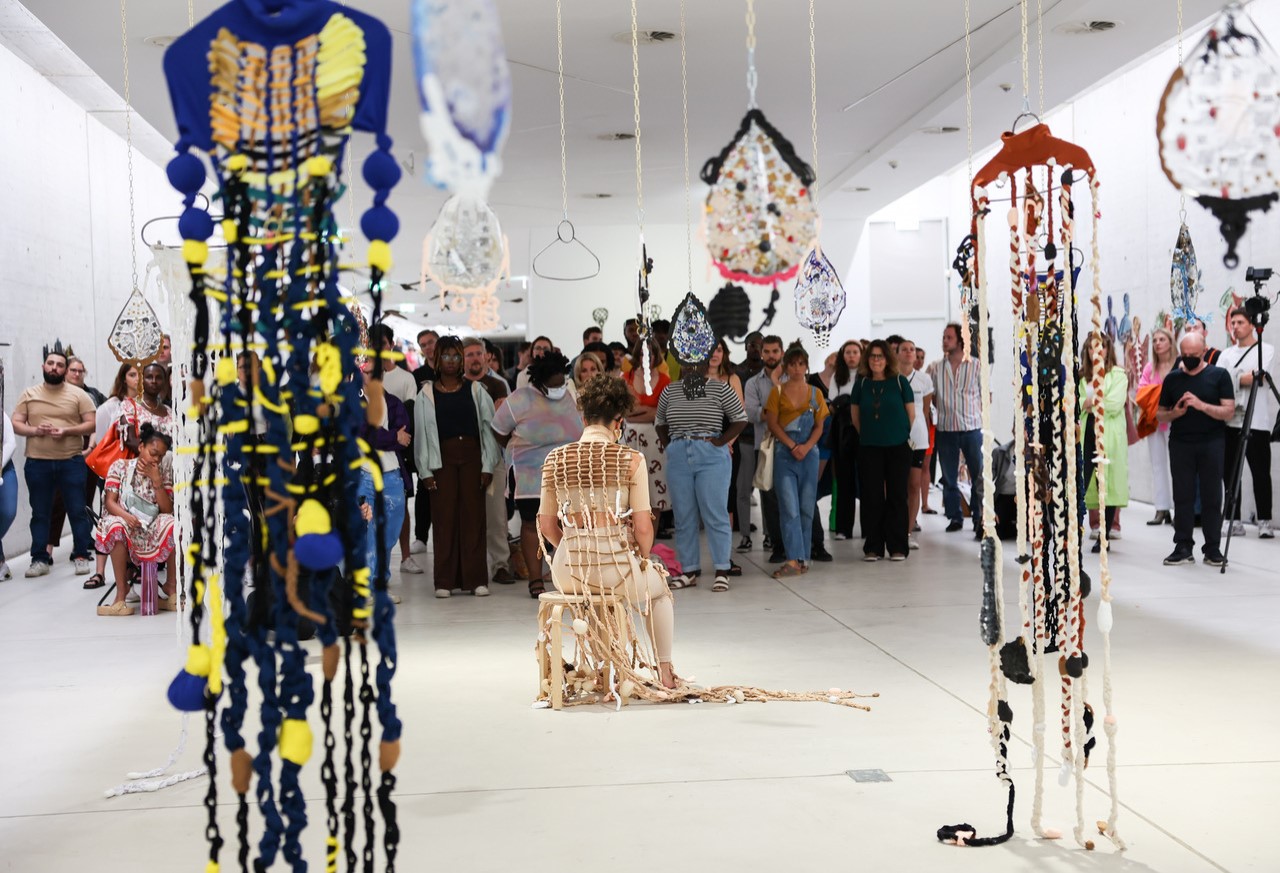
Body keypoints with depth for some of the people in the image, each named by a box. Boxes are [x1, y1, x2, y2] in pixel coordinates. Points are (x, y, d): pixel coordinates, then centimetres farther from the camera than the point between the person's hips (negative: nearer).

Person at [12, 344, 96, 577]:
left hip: (72, 462, -2)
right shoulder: (29, 394, 8)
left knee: (77, 510, 0)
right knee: (40, 513, 6)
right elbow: (15, 424, 6)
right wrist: (34, 430, -14)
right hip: (37, 463, 2)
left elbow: (91, 424, -1)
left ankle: (81, 556, 8)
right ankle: (39, 559, 12)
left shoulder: (78, 395, 2)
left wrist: (67, 431, -16)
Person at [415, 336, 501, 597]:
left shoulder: (475, 389, 7)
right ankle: (445, 581, 4)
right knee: (445, 517, -1)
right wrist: (425, 471, -2)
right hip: (442, 459, 0)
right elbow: (422, 434, 4)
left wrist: (488, 465, -2)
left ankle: (476, 578, 5)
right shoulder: (426, 394, 5)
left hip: (472, 457, 1)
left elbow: (488, 427, 5)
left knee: (473, 516, 0)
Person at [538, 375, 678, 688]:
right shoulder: (630, 459, -8)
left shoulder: (554, 460, 2)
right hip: (616, 565, -3)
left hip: (568, 571, 3)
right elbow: (643, 527, -9)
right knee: (658, 592, 33)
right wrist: (642, 560, 10)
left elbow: (546, 525, 6)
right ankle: (665, 672, 35)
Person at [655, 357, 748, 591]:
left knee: (715, 514, -4)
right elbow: (660, 422, 21)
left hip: (711, 457, -4)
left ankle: (722, 570, 2)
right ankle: (689, 571, 14)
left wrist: (720, 441, -8)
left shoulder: (719, 388, -1)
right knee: (684, 517, 7)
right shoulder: (670, 391, 10)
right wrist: (668, 446, 6)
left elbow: (741, 419, 1)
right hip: (678, 458, 4)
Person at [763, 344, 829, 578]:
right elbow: (772, 424, -1)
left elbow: (819, 426, 7)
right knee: (789, 508, -9)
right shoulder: (778, 392, 5)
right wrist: (793, 446, -11)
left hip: (809, 453, 2)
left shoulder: (815, 393, 11)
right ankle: (794, 560, -13)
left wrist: (806, 447, -10)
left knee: (807, 507, 4)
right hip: (784, 453, -2)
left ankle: (803, 557, 12)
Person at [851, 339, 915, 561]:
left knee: (897, 496, 2)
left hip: (898, 447, -1)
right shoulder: (861, 384, 4)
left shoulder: (900, 382, -1)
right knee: (871, 497, 2)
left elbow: (911, 414, 5)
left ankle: (898, 547, 8)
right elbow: (855, 416, 13)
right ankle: (873, 547, 8)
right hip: (869, 448, 1)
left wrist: (900, 434, 9)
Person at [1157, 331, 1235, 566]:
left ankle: (1212, 548, 7)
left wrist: (1202, 405, -20)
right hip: (1180, 443, 2)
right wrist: (1175, 413, -8)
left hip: (1211, 443, -2)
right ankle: (1183, 547, 7)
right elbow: (1160, 414, 13)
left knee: (1212, 496, 0)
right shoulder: (1172, 378, 9)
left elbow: (1228, 412, -6)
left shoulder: (1219, 375, 1)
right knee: (1182, 496, 2)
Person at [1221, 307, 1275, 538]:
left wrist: (1232, 379, -5)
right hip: (1230, 421, 4)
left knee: (1260, 473, -1)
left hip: (1256, 422, -4)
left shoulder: (1265, 350, 3)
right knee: (1230, 473, 3)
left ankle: (1264, 521, 5)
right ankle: (1234, 521, 9)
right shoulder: (1226, 354, 16)